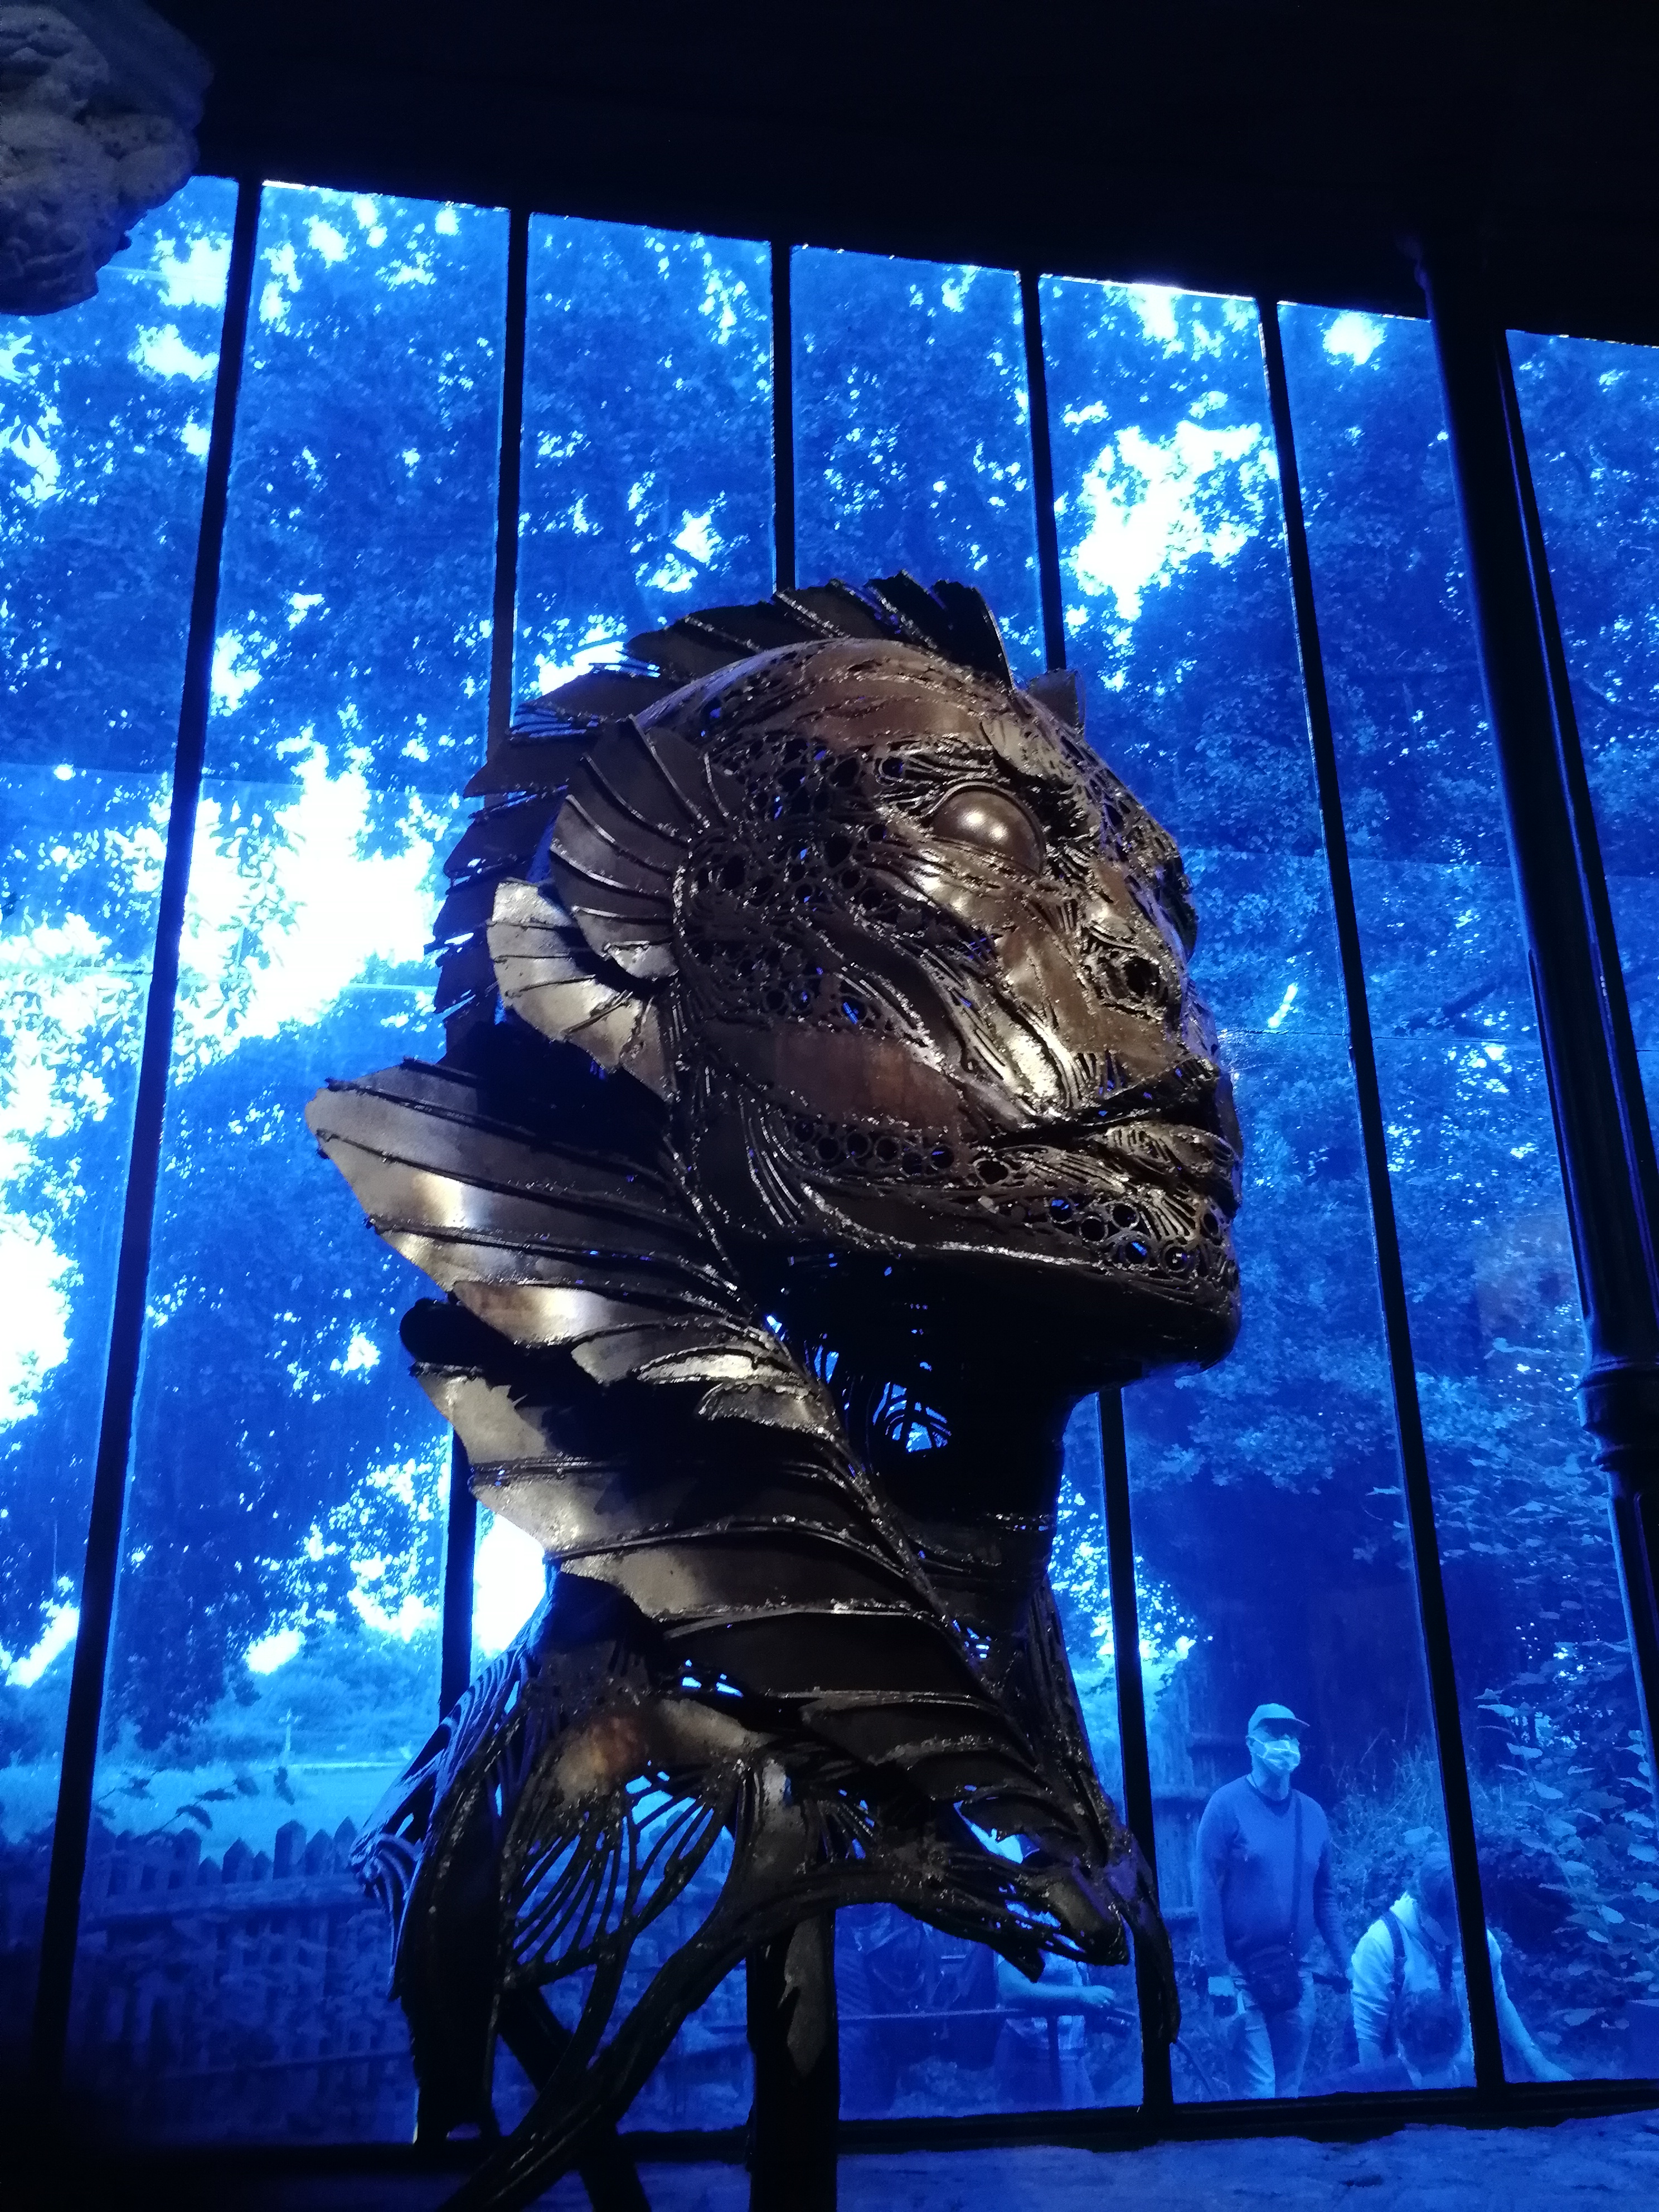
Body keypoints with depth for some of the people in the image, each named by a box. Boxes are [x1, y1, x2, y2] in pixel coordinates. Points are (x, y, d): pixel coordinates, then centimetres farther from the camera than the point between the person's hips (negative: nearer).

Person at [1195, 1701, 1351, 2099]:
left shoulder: (1312, 1813, 8)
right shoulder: (1227, 1804, -8)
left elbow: (1324, 1897, 13)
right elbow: (1208, 1890, -11)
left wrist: (1345, 1962, 7)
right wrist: (1217, 1971, -16)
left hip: (1295, 1977, 5)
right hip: (1242, 1976, -5)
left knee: (1290, 2089, 12)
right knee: (1258, 2093, -7)